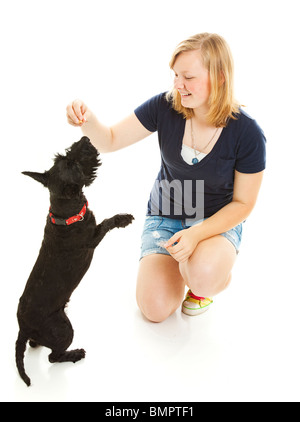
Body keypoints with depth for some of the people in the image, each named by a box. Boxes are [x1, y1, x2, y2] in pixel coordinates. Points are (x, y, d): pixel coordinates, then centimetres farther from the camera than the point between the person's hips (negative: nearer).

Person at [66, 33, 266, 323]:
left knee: (202, 275, -36)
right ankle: (181, 262, 21)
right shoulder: (165, 107, -16)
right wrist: (87, 119, -33)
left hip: (219, 221, -2)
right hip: (164, 216, 3)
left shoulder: (248, 134, -20)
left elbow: (243, 203, -12)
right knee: (155, 309, -11)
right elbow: (110, 141, -10)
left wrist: (197, 233, -26)